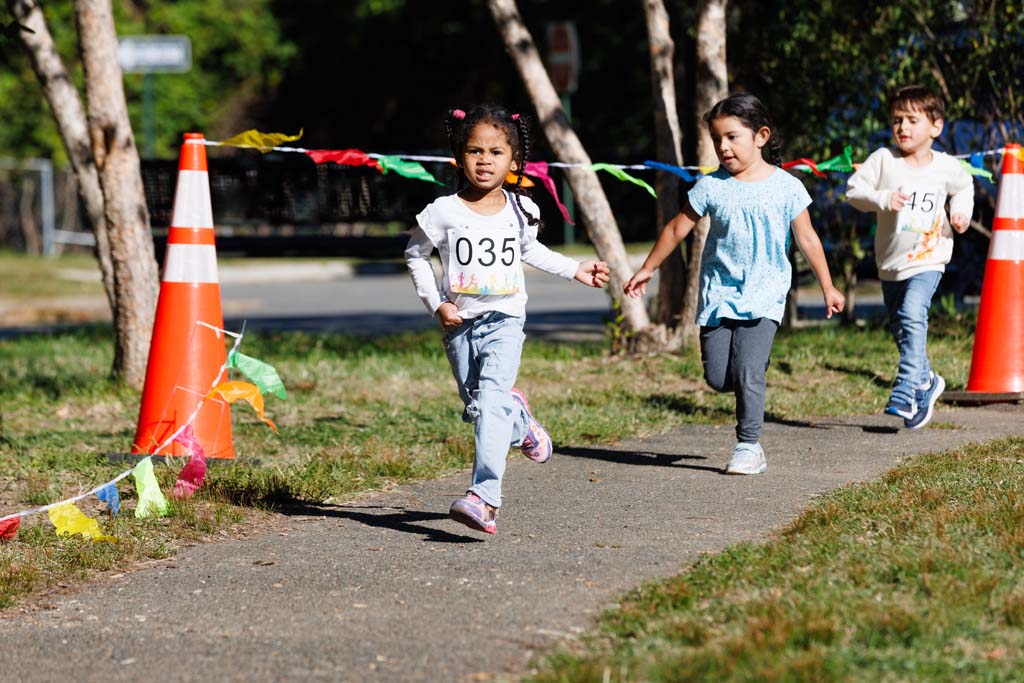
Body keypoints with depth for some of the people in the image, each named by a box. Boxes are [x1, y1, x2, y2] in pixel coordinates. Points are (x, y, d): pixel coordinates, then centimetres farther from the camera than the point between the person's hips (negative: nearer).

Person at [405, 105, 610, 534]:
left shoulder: (520, 211, 2)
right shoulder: (443, 213, -6)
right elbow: (415, 255, 8)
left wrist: (575, 270, 19)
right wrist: (435, 303, -1)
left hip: (504, 321, -1)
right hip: (459, 324, 1)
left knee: (491, 401, -21)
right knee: (476, 408, 11)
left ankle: (485, 497, -30)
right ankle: (521, 423, 47)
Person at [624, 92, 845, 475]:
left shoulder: (786, 187, -4)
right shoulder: (711, 187, -1)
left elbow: (807, 239, 6)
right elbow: (677, 229, 11)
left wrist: (827, 287, 10)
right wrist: (648, 270, 16)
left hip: (764, 296, -2)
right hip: (718, 293, 3)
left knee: (747, 372, -14)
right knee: (717, 377, -2)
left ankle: (749, 447, -3)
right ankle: (751, 386, 31)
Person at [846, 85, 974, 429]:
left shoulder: (947, 167, -2)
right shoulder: (883, 159, -7)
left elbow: (963, 187, 19)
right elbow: (854, 187, -9)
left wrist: (962, 210, 1)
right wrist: (882, 199, -24)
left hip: (928, 260, -3)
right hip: (890, 261, 3)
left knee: (913, 316, -25)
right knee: (899, 328, 14)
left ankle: (905, 395, -27)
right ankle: (926, 381, 39)